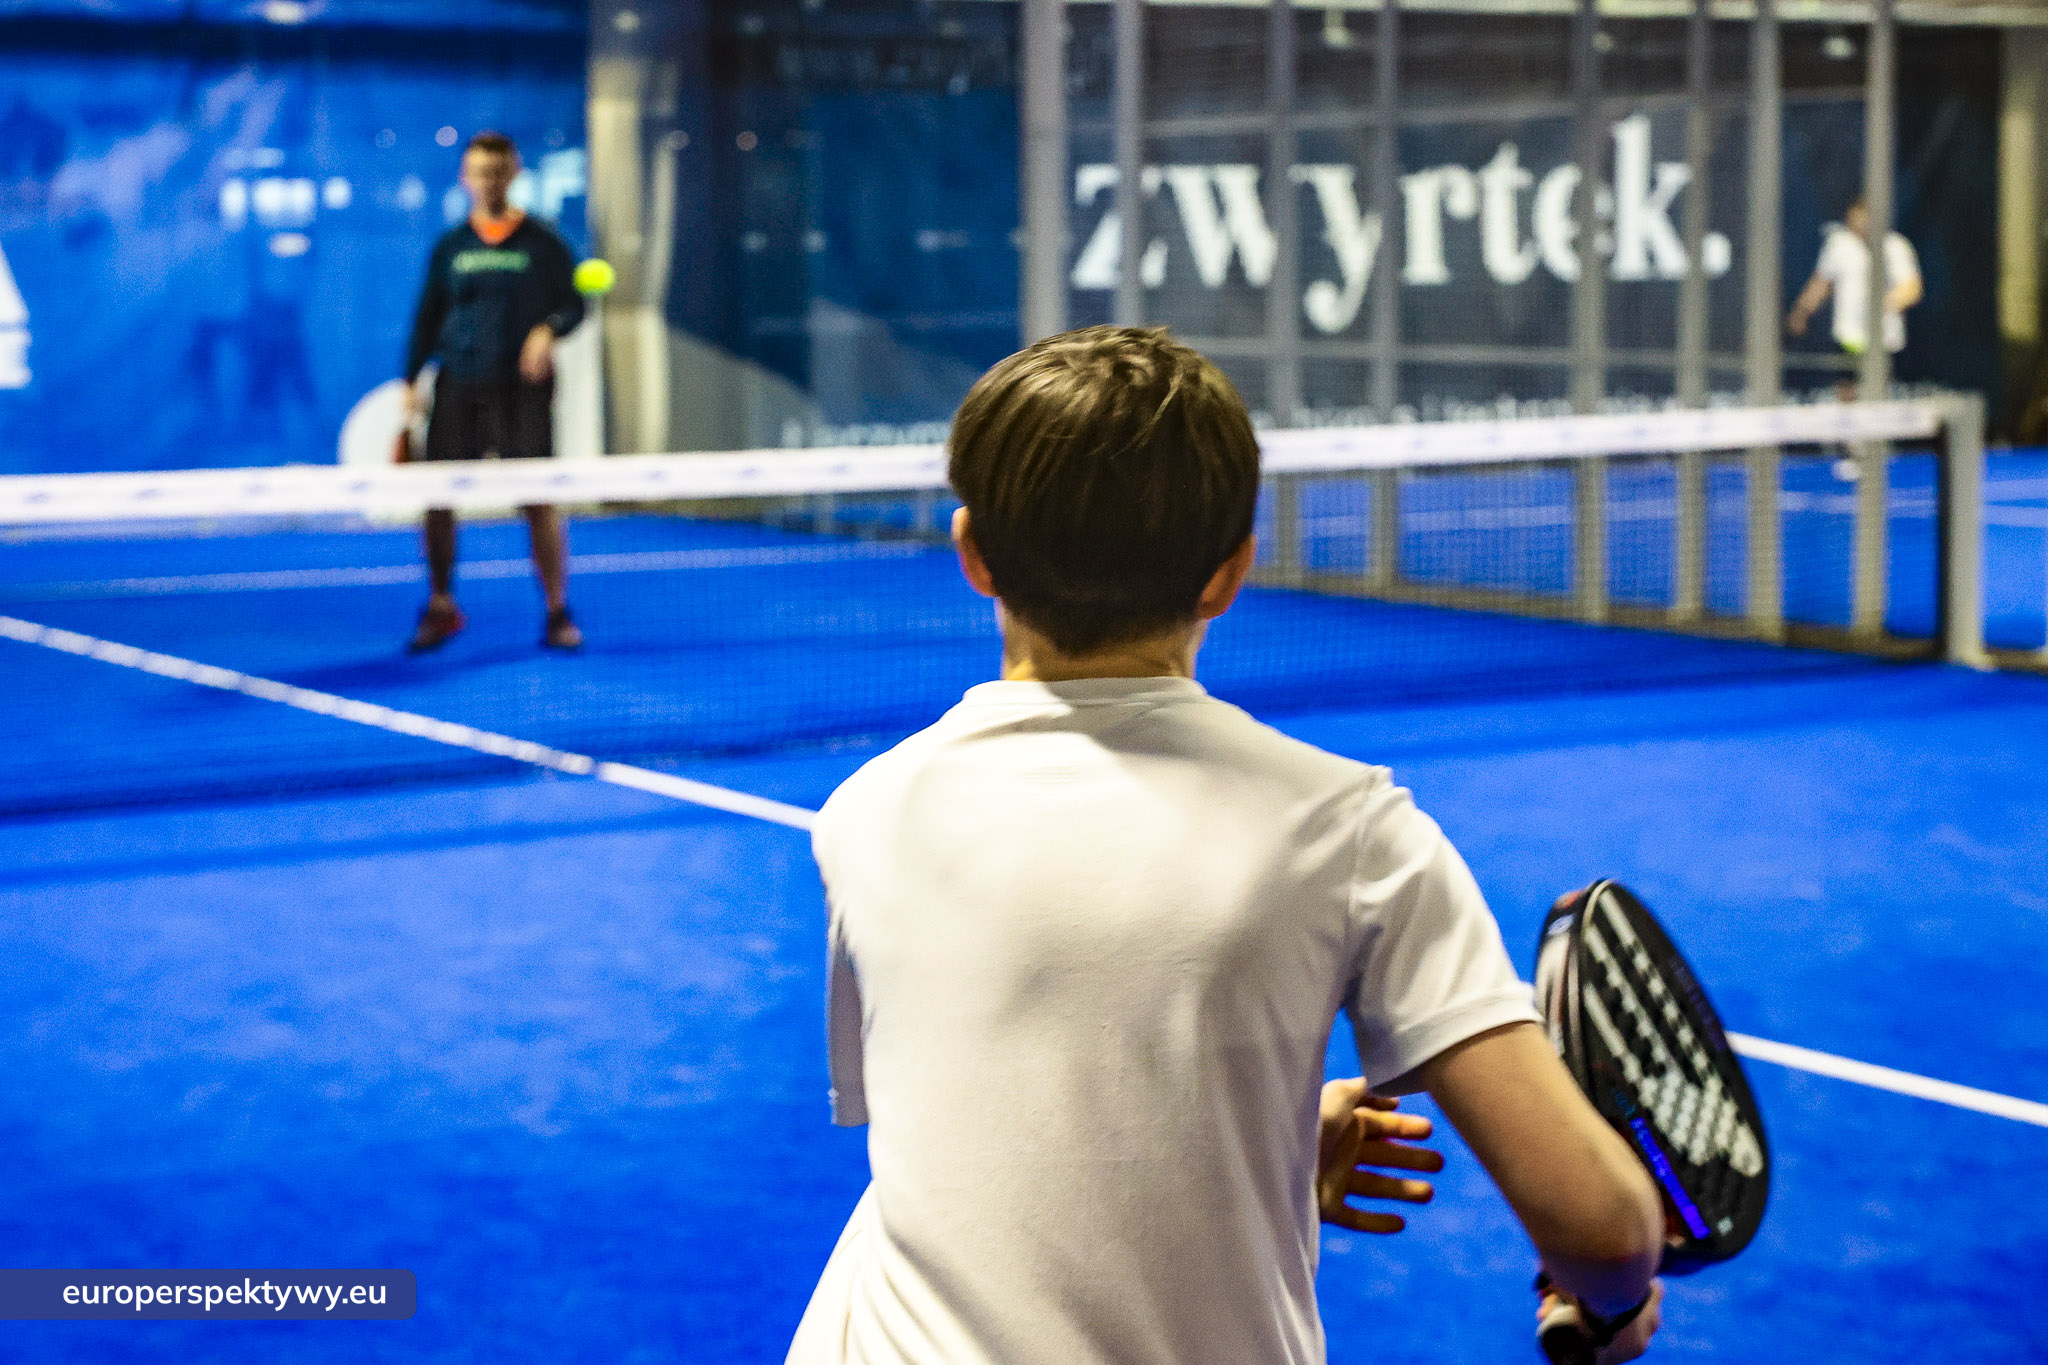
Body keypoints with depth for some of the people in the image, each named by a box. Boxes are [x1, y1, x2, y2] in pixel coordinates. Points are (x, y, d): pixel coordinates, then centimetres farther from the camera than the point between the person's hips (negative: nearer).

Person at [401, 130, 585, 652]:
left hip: (521, 387, -3)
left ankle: (558, 614, 0)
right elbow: (428, 316, 14)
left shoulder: (542, 242, 3)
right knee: (437, 496, 0)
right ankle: (441, 606, 16)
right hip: (458, 388, 3)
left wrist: (549, 330, -19)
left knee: (538, 500, -8)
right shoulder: (450, 247, 11)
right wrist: (411, 382, 7)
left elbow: (574, 302, 3)